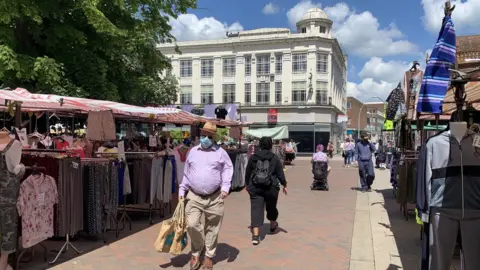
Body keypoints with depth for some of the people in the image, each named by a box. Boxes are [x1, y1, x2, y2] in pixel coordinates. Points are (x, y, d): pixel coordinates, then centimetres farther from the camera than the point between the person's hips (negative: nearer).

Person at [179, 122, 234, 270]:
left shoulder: (220, 152, 3)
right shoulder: (192, 152, 10)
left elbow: (227, 169, 1)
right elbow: (186, 173, 15)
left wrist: (225, 187, -13)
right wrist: (182, 190, 10)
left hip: (215, 198, -1)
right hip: (194, 196, 1)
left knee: (212, 229, 7)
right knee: (192, 225, -9)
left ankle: (209, 256, 25)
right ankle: (196, 253, 15)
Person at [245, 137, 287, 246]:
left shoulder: (253, 157, 4)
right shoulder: (275, 158, 0)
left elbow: (247, 173, 10)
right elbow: (280, 173, 0)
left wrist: (247, 184, 25)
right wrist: (284, 185, 12)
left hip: (255, 188, 0)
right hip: (271, 187, 0)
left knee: (256, 209, -3)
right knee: (271, 207, 21)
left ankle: (255, 235, -13)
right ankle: (273, 226, 45)